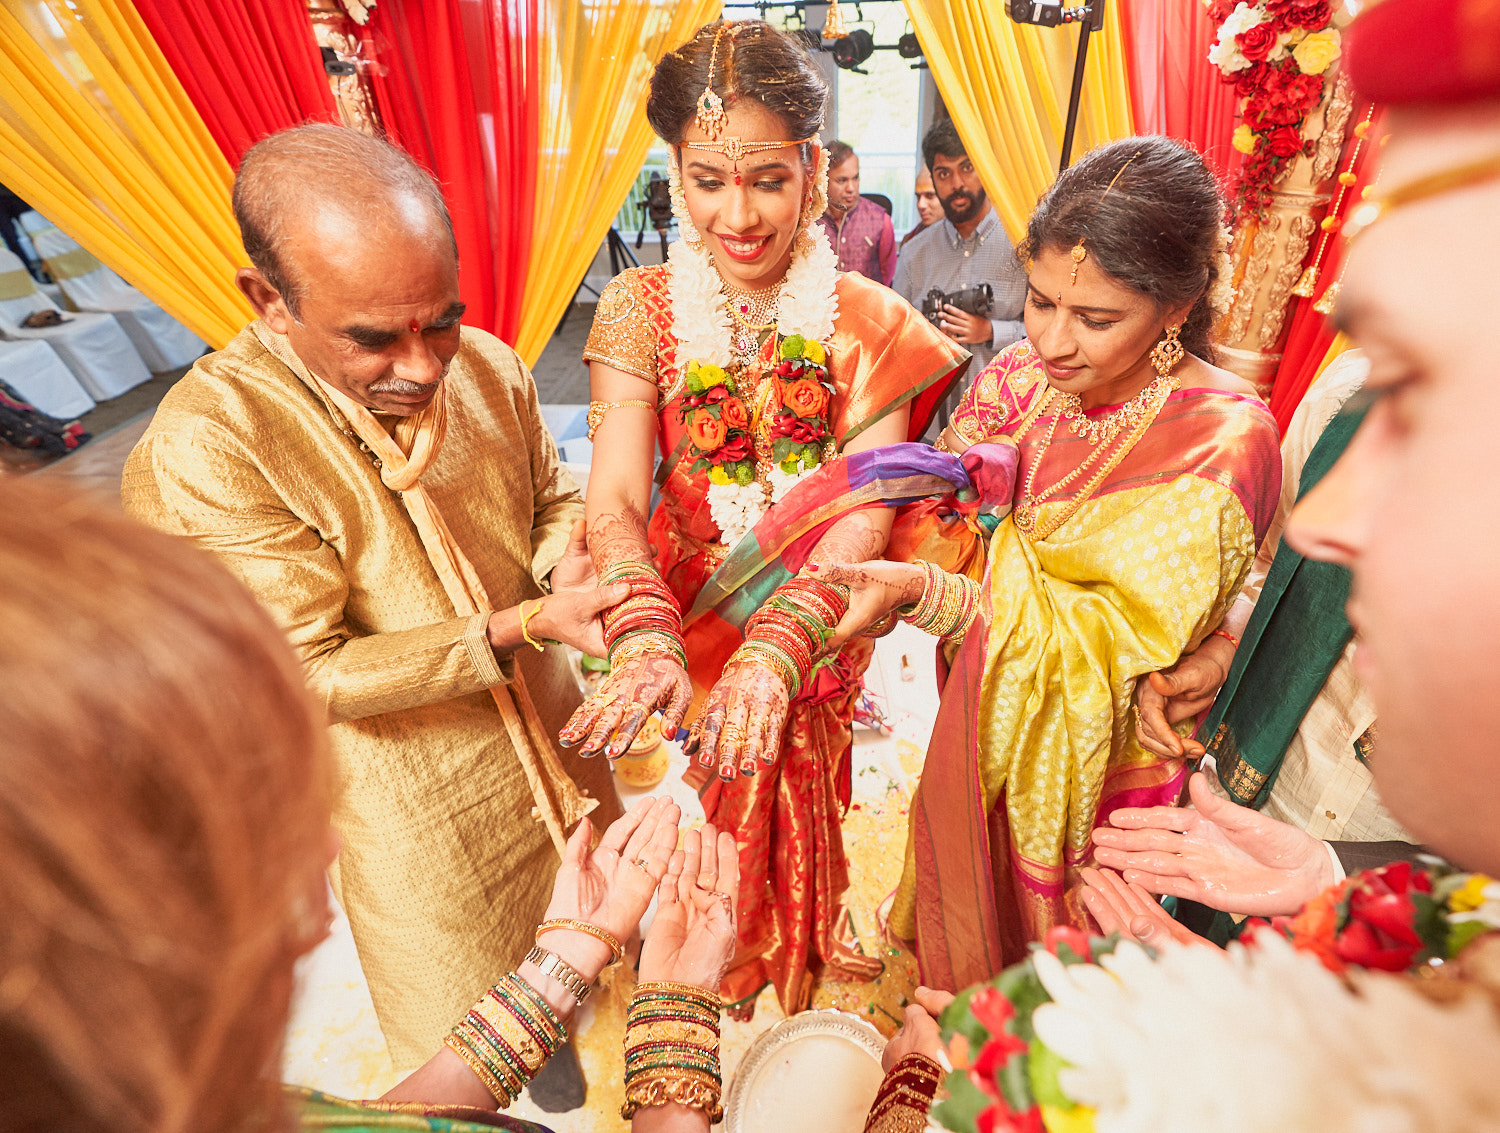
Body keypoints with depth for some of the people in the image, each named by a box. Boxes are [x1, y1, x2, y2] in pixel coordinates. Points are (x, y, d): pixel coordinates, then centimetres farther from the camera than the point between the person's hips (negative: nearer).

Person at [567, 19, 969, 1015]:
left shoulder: (870, 324, -10)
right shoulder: (642, 309, -8)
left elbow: (864, 517, -20)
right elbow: (615, 499, -18)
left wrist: (777, 648, -37)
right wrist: (648, 639, -37)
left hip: (812, 645, 0)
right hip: (686, 639, 1)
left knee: (798, 818, 20)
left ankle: (798, 969, 55)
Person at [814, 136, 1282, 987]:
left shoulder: (1224, 440, -23)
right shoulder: (1021, 377, -7)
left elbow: (1109, 640, -27)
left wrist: (930, 590, -37)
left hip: (1093, 767, -4)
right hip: (978, 739, 5)